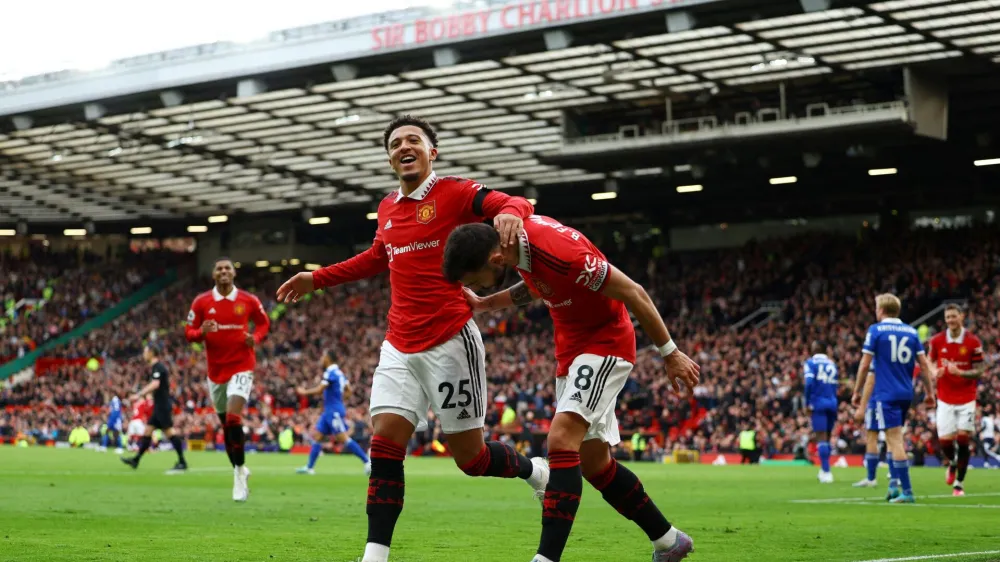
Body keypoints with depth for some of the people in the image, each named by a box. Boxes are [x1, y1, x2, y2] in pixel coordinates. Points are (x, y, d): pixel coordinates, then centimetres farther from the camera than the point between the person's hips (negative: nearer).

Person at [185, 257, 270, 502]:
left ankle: (239, 470, -9)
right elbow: (189, 332, 3)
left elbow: (264, 323, 13)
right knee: (226, 425, 10)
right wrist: (202, 331, -20)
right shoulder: (201, 302, 0)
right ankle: (239, 473, 26)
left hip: (241, 367, -3)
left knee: (233, 418, -19)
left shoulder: (248, 301, -1)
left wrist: (255, 338, -8)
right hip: (216, 370, 3)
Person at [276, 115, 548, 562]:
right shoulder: (387, 209, 13)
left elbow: (515, 204, -20)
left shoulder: (456, 193, -7)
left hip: (449, 342, -6)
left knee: (469, 456, 0)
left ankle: (534, 471, 31)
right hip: (399, 348, 6)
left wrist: (509, 213, -44)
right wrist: (317, 279, 33)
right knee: (384, 444, -6)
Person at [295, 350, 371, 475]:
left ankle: (368, 462, -13)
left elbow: (319, 390, -19)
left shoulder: (330, 373, -14)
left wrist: (304, 392, -4)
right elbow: (348, 391, 18)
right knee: (316, 436, 8)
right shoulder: (338, 372, 14)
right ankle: (309, 468, 9)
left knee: (343, 439, -13)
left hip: (334, 412, -10)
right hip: (329, 412, 10)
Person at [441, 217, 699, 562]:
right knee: (593, 462, 11)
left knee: (561, 439, -25)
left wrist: (670, 354, -15)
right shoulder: (519, 235, -7)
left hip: (605, 344, -9)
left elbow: (633, 293, -23)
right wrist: (486, 304, 8)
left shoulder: (559, 251, -32)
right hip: (571, 349, 9)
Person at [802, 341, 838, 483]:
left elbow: (809, 383, -15)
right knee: (826, 437, 15)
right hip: (832, 402, 5)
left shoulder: (810, 363, -2)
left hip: (818, 403, -5)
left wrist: (807, 403, -8)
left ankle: (826, 472, -12)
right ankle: (824, 470, 20)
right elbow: (835, 386, 13)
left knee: (821, 437, -6)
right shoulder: (832, 364, 14)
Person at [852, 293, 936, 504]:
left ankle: (907, 491, -11)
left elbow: (865, 364, -6)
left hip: (885, 393, -5)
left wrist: (857, 392, 2)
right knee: (893, 438, 20)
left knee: (895, 440, -7)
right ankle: (895, 482, 12)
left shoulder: (876, 330, -4)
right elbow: (924, 363, 6)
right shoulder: (911, 331, 9)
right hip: (906, 393, 5)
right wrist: (929, 392, 13)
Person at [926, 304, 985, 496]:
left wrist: (959, 372, -22)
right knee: (945, 440, -5)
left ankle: (959, 483, 5)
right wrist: (935, 372, -7)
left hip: (966, 400, -1)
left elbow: (980, 370, -5)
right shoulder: (936, 341, 0)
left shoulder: (973, 342, -6)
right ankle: (951, 464, 30)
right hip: (945, 399, 1)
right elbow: (930, 363, 15)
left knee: (963, 439, -7)